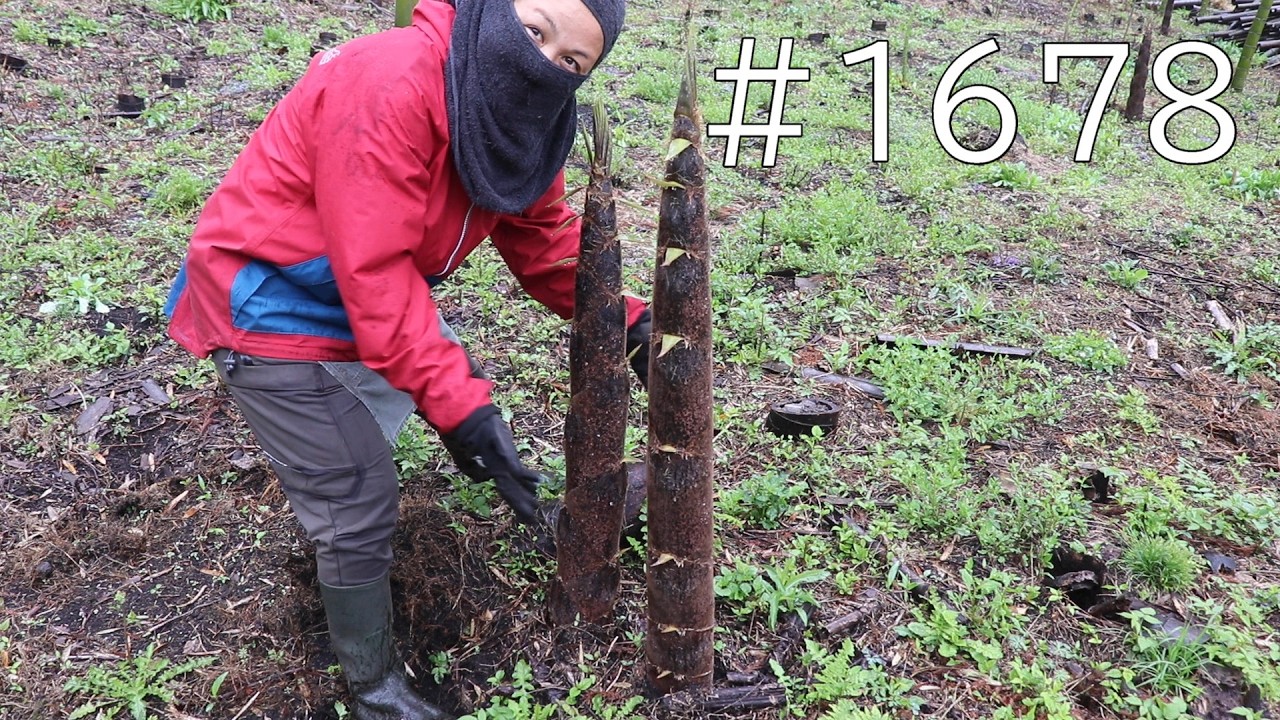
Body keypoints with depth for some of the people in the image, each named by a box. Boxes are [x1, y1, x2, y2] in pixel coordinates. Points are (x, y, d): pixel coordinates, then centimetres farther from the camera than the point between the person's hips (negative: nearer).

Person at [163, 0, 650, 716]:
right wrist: (460, 405, -34)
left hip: (368, 288, 9)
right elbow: (375, 277, -34)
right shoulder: (391, 84, -33)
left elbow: (547, 239, 2)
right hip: (271, 308, -8)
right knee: (361, 507, -4)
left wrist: (627, 320, -10)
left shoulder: (525, 120, -6)